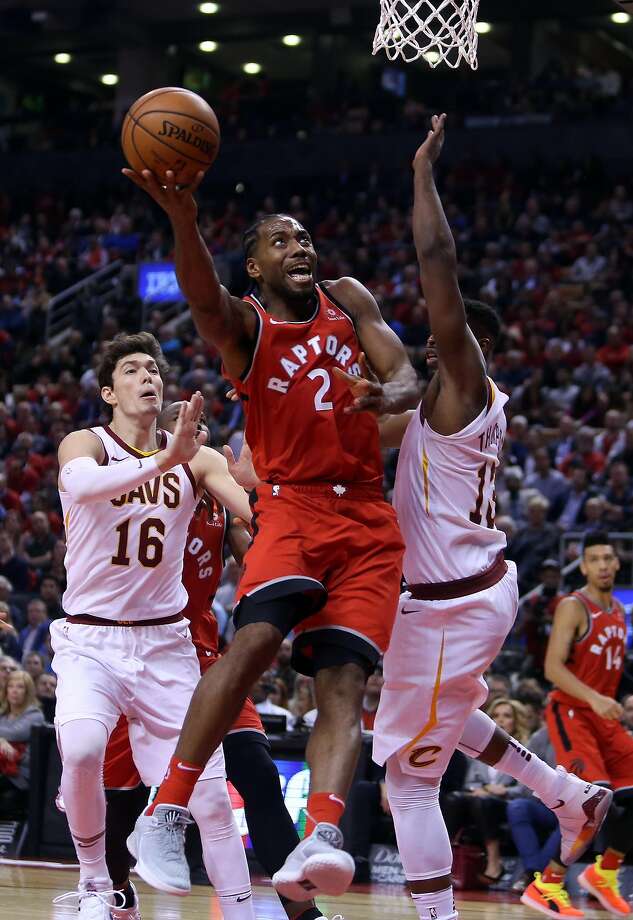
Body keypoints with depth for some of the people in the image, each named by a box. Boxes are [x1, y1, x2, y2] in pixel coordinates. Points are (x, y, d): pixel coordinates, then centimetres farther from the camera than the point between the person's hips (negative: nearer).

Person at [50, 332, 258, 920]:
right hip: (91, 642, -3)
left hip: (165, 643, 3)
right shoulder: (85, 445, -7)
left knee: (210, 793, -3)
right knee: (81, 752, -28)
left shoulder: (196, 458, 2)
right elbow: (78, 484, -32)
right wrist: (164, 461, -47)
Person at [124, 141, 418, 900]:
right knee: (257, 637, -28)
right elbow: (204, 299, -24)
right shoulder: (243, 325, 0)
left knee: (343, 680, -14)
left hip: (368, 517, 3)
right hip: (293, 504, -3)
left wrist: (383, 397, -23)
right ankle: (164, 815, -23)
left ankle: (321, 837, -31)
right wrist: (182, 220, -45)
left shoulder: (347, 299, 12)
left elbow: (408, 377, 3)